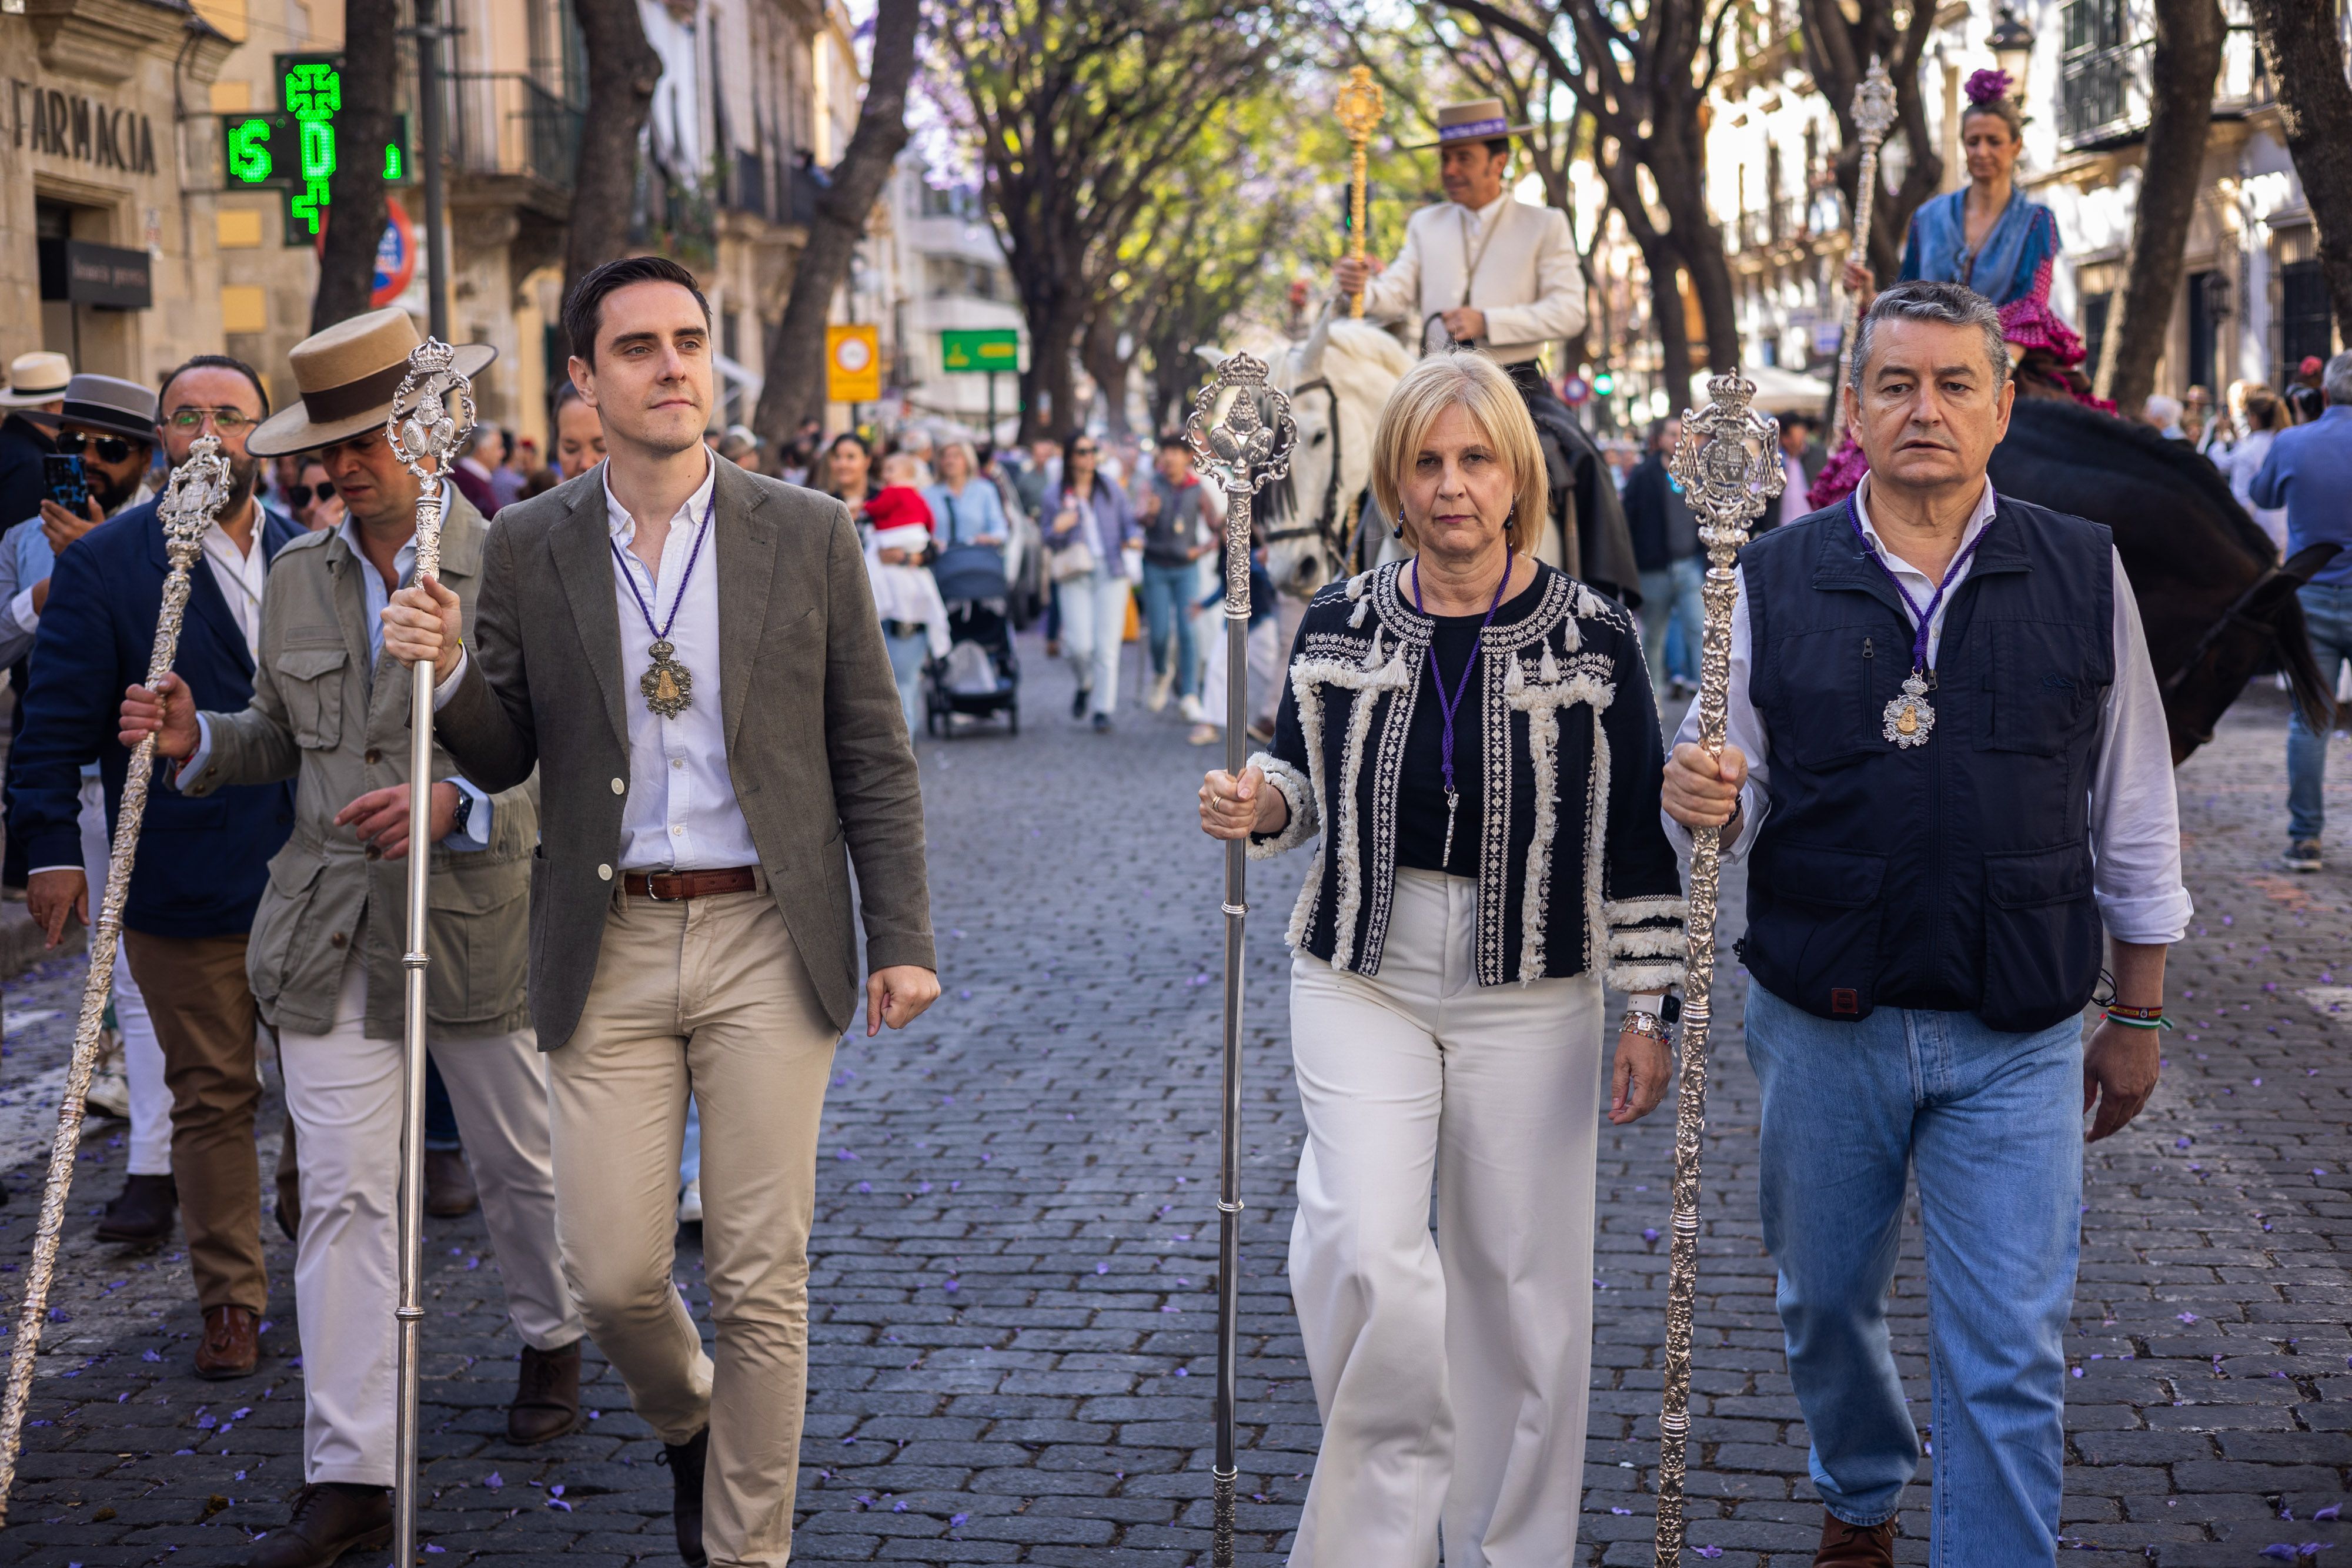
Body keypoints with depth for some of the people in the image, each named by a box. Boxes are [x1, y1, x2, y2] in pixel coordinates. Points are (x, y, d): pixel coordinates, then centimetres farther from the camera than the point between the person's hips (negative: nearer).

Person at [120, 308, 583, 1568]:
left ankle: (551, 1342, 44)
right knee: (341, 1193, -2)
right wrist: (200, 740, -1)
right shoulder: (297, 578, 8)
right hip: (328, 937, 3)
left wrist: (456, 805, -30)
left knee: (517, 1162, 16)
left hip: (478, 923, -3)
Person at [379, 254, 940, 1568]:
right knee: (611, 1271, 1)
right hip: (609, 952, 1)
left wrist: (903, 939, -1)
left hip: (767, 943, -1)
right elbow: (501, 757, 9)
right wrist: (447, 670, -12)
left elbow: (873, 757, 4)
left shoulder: (809, 535, 2)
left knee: (762, 1278, 2)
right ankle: (687, 1422, 35)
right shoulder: (531, 548, 5)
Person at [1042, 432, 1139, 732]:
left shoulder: (1111, 487, 8)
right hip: (1075, 575, -1)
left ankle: (1103, 710, 3)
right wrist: (1058, 529, -15)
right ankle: (1085, 685, 21)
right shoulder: (1055, 496, 4)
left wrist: (1133, 537, -10)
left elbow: (1129, 521, 12)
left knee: (1107, 645, -5)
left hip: (1111, 573, 1)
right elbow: (1051, 544, 7)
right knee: (1080, 645, -12)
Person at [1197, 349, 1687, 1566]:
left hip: (1530, 997, -1)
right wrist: (1257, 807, -9)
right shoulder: (1341, 625, 0)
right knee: (1360, 1251, -15)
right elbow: (1303, 773, 15)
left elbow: (1639, 841, 0)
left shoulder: (1591, 639, -4)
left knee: (1521, 1277, 6)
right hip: (1362, 978, 1)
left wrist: (1650, 1012, -1)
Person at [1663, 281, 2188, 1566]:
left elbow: (2132, 816, 7)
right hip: (1823, 1024, 1)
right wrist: (1702, 801, -21)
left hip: (2015, 1039, -1)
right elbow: (1733, 805, 3)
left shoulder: (2083, 575, 0)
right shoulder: (1774, 582, -1)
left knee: (2008, 1357, -3)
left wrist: (2137, 1015, 9)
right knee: (1826, 1303, 19)